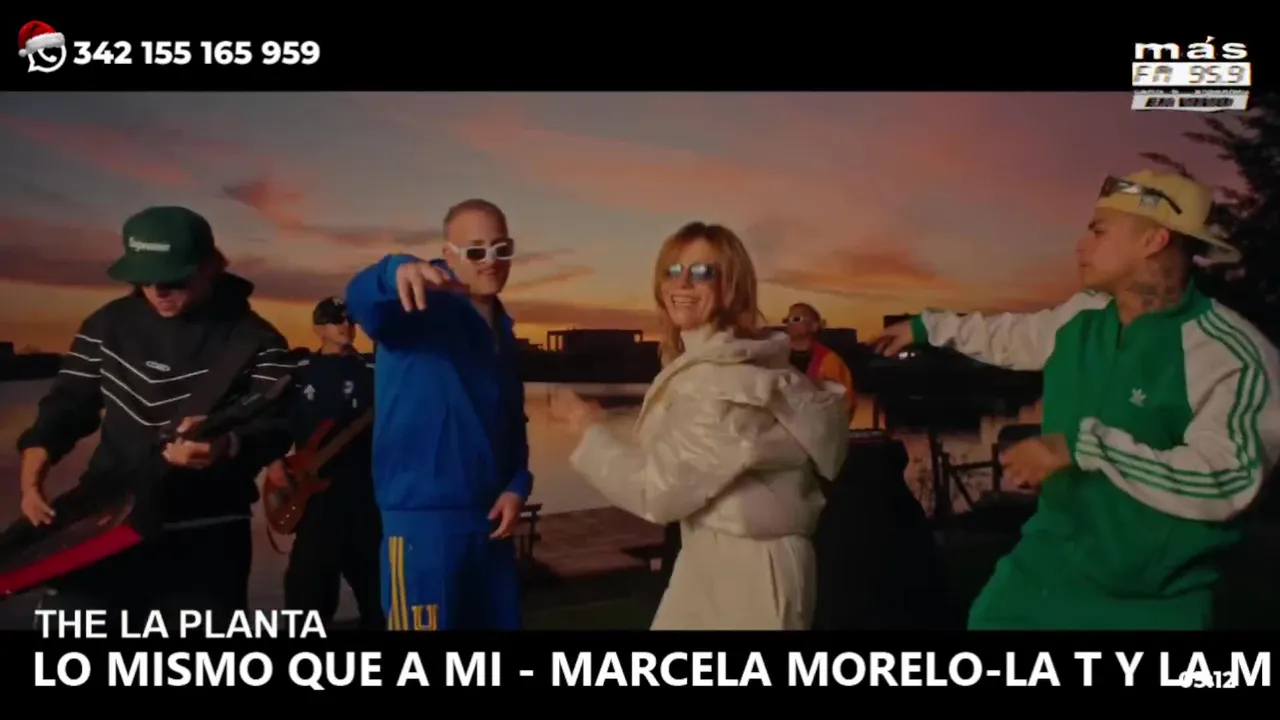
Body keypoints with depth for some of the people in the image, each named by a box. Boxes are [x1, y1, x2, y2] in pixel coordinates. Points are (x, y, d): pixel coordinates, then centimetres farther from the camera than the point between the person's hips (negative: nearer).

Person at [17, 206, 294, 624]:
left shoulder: (254, 340, -4)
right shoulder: (107, 324, 7)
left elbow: (277, 426, -14)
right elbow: (69, 402, 12)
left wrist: (227, 445, -37)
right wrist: (33, 472, -7)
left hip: (206, 537, -2)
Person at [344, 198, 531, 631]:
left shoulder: (502, 330, 14)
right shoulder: (424, 306, -8)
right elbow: (361, 300, -30)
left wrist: (518, 484, 3)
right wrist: (397, 271, -53)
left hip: (489, 515, 8)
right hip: (424, 517, -7)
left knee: (501, 622, 15)